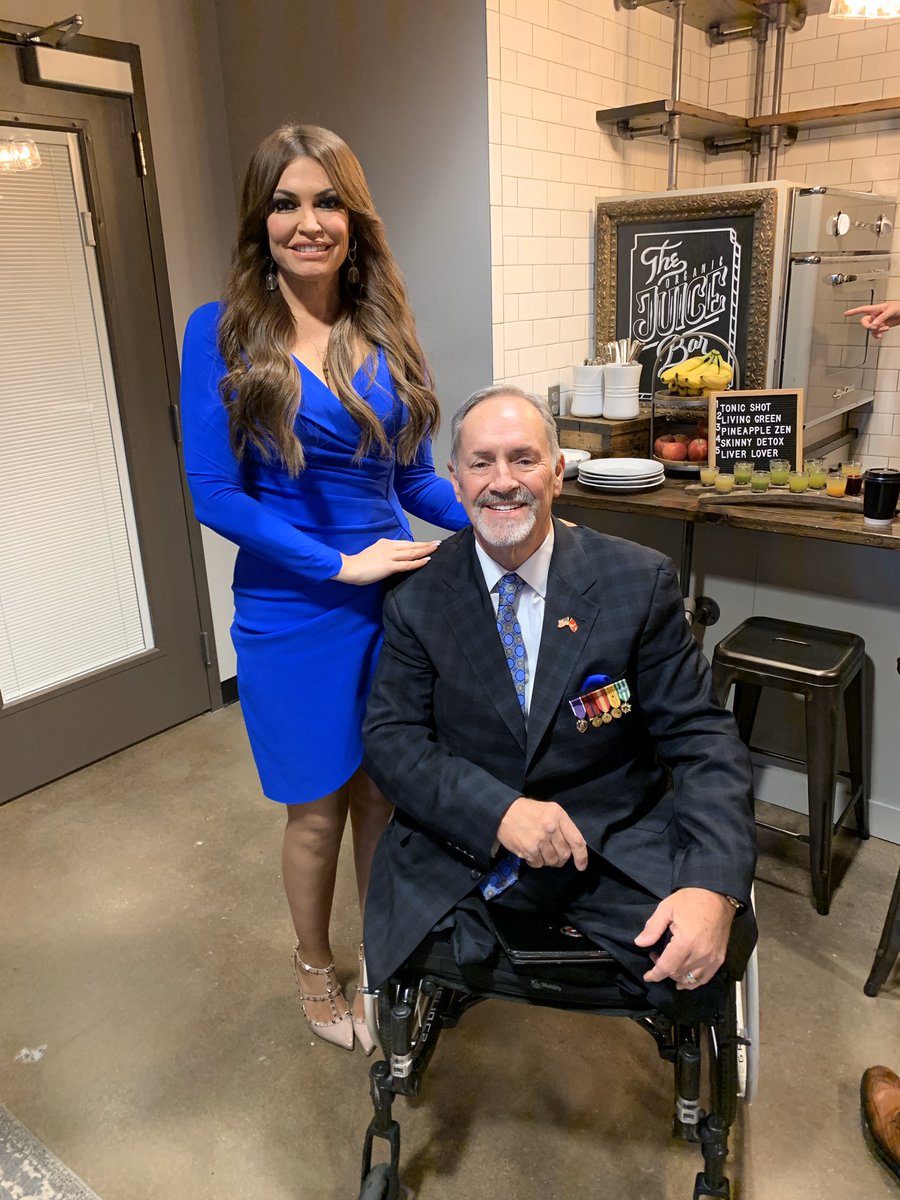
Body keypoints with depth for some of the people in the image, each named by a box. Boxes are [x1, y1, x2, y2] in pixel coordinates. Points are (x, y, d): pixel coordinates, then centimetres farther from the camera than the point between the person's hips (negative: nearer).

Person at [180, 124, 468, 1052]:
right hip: (293, 618, -3)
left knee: (386, 794, 16)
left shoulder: (388, 335, 4)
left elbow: (415, 480, 9)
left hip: (396, 599, 4)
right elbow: (214, 495, -12)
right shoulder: (222, 332, -8)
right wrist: (342, 562, -16)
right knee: (317, 808, 13)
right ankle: (314, 968, 42)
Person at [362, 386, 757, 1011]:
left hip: (619, 850, 0)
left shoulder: (641, 582, -6)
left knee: (696, 958, -22)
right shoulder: (417, 597, -3)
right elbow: (391, 737, -5)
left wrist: (714, 887, -23)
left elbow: (702, 738, -7)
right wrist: (499, 812, -22)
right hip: (466, 847, 1)